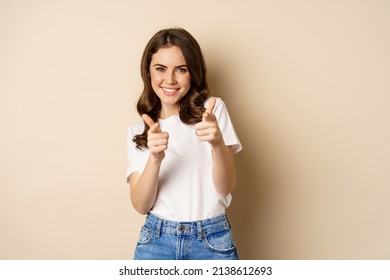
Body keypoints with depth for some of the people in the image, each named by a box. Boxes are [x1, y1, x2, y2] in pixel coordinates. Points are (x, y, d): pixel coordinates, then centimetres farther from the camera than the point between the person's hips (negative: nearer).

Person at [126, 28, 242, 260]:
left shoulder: (212, 109, -1)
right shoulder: (138, 130, 5)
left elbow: (226, 187, -9)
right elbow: (141, 205, -6)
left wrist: (218, 143, -27)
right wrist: (155, 158, -22)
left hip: (212, 241, -1)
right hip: (156, 240, 2)